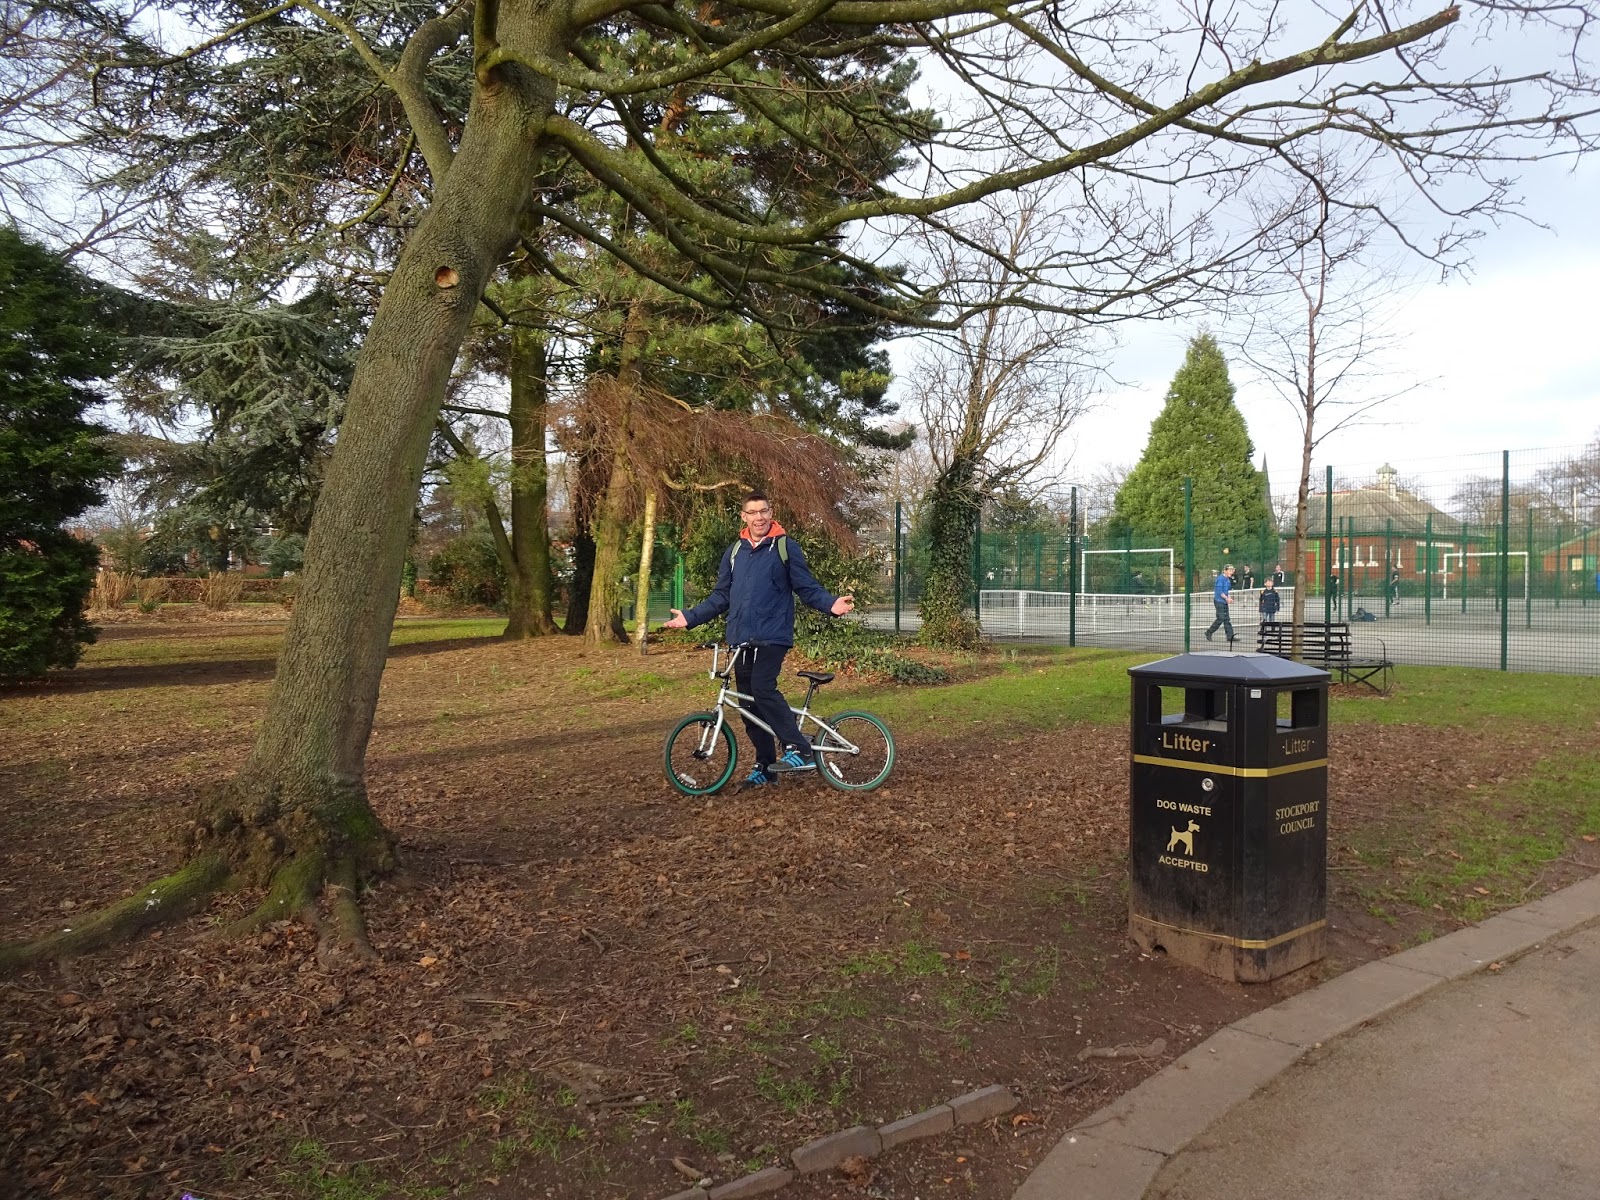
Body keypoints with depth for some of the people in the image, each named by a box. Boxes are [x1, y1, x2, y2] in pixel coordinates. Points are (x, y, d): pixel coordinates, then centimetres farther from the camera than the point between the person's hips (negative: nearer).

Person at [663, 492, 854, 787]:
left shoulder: (786, 547, 0)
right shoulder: (734, 552, 14)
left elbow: (808, 588, -1)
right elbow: (721, 597, 18)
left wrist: (832, 604, -19)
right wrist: (690, 618, 9)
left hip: (772, 636, -5)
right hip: (741, 639, 5)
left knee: (763, 689, -23)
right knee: (748, 701, 5)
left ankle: (799, 750, -14)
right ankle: (765, 765, 17)